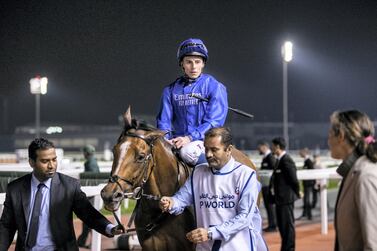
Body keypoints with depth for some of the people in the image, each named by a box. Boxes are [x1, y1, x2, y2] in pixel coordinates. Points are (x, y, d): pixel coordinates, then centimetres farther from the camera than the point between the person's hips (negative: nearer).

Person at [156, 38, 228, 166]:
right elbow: (164, 120, 9)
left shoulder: (215, 87, 1)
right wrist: (165, 139, -13)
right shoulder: (171, 90, 14)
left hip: (205, 140, -4)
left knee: (187, 152, -36)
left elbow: (214, 122, -8)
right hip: (177, 140, 4)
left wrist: (190, 138, -20)